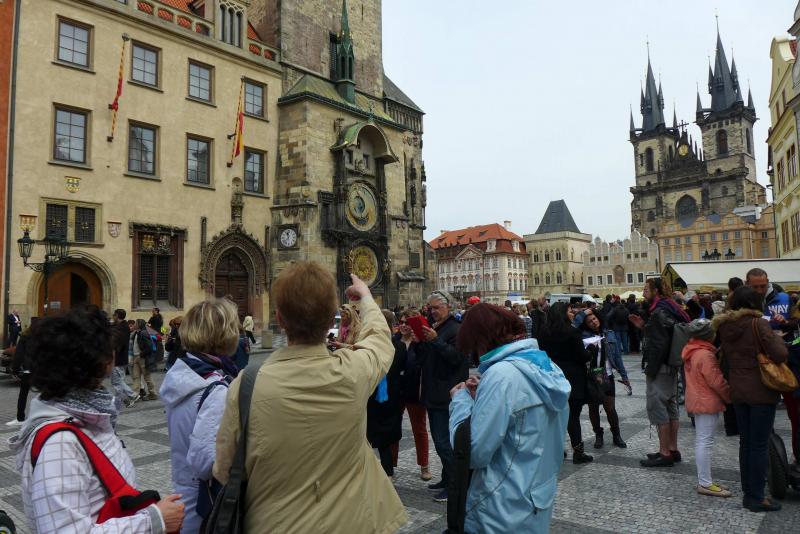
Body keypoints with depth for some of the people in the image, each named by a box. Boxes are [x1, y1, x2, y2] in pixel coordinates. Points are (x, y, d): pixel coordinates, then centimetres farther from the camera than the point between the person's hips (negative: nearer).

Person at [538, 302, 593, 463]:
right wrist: (590, 352, 6)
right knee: (573, 414, 1)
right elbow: (583, 357, -14)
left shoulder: (544, 333, 0)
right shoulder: (572, 332, -16)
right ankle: (577, 452, 5)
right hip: (573, 378, -5)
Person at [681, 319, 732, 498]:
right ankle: (705, 484, 0)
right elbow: (716, 381, -19)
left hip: (697, 401, 10)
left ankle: (704, 480, 22)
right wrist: (730, 397, -3)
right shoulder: (705, 355, -21)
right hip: (708, 402, -10)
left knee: (701, 441, 14)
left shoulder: (691, 351, 9)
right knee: (705, 442, -5)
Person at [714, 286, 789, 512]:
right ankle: (756, 498, 11)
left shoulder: (725, 326, 3)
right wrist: (777, 337, -2)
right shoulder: (759, 324, -16)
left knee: (745, 443, 14)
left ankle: (748, 493, 23)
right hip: (761, 392, -6)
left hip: (738, 391, 6)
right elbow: (780, 355, -18)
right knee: (759, 445, 3)